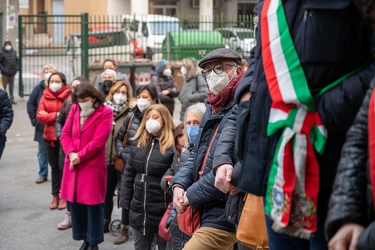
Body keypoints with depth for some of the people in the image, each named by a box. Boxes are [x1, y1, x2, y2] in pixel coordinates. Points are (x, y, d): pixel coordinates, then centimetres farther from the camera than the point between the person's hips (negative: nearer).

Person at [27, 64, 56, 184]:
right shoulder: (38, 88, 3)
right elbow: (30, 104, 5)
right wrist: (34, 120, -1)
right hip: (42, 126, 3)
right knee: (42, 151, 11)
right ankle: (42, 174, 21)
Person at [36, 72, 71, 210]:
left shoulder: (69, 96, -7)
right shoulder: (45, 96, 5)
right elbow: (39, 116, -3)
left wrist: (48, 116, -15)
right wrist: (56, 115, -15)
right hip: (50, 136, 4)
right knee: (54, 166, 12)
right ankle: (55, 196, 20)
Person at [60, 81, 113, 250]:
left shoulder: (105, 113, -9)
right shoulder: (75, 109, 7)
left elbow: (98, 141, -16)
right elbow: (65, 133, 4)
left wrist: (79, 156, -15)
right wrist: (71, 154, -11)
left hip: (93, 166, -5)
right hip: (73, 164, 5)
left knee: (93, 204, 1)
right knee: (75, 202, 10)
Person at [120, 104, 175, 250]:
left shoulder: (172, 146, -13)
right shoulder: (138, 143, 7)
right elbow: (128, 173, 11)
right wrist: (125, 201, 8)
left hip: (162, 211, -6)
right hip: (139, 209, 6)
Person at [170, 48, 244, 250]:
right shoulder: (213, 109, 16)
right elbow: (197, 154, 21)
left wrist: (192, 195, -14)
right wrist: (179, 184, 3)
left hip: (223, 217, -10)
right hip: (208, 212, 10)